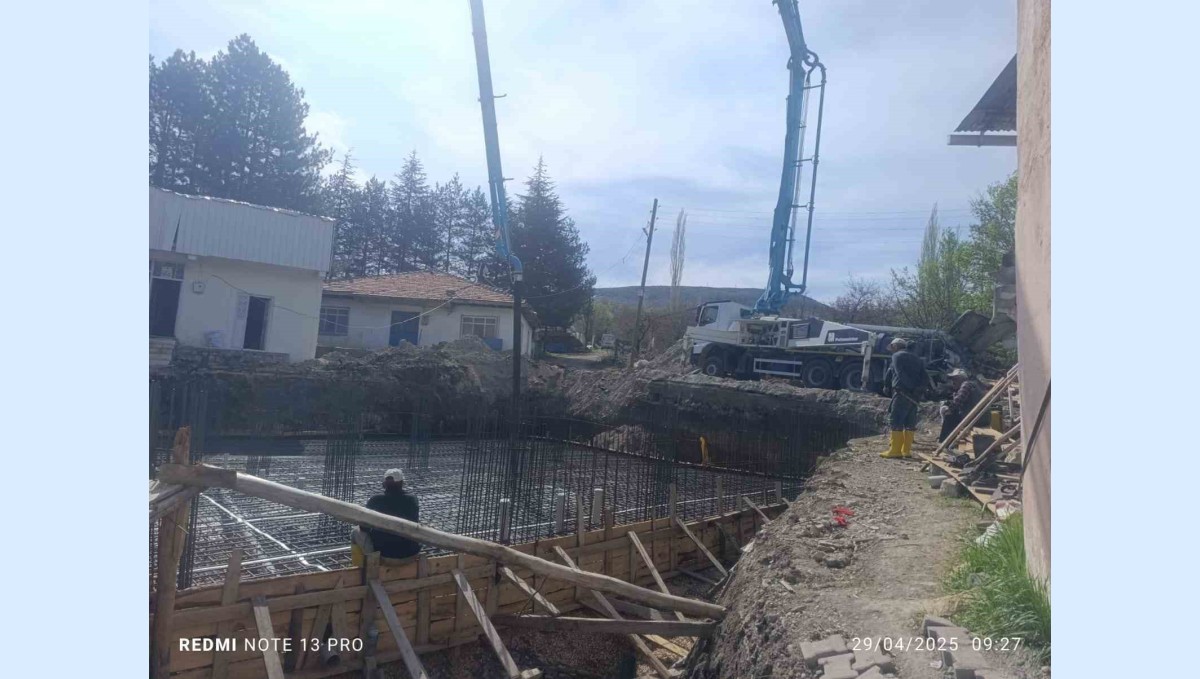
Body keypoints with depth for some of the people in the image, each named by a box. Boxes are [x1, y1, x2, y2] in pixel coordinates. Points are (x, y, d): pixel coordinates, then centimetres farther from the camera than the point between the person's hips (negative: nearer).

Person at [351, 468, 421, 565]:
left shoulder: (375, 500, -11)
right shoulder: (412, 499, -5)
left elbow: (364, 528, 0)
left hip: (383, 552, -2)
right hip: (411, 552, 2)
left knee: (355, 532, 22)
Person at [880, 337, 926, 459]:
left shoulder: (897, 356, 0)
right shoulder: (916, 358, 21)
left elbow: (900, 374, -15)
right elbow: (925, 377, 13)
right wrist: (917, 388, 5)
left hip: (902, 392, -7)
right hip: (914, 394, 7)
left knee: (896, 421, -6)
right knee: (910, 422, 10)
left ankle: (895, 450, -8)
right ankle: (906, 450, 10)